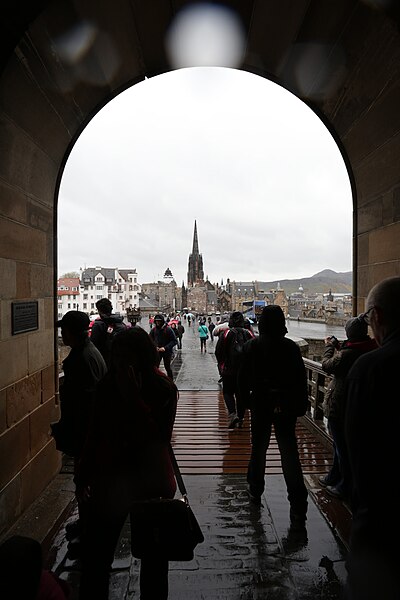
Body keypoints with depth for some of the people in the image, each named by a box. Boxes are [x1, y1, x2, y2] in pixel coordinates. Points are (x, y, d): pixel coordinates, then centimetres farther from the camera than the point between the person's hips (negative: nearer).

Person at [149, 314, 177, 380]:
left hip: (167, 351, -3)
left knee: (167, 367, 7)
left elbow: (174, 341, -12)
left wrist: (165, 348, -21)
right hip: (157, 351, 3)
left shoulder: (168, 329, -12)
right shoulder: (153, 330, -1)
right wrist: (154, 347, -9)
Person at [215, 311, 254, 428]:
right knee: (241, 394, 13)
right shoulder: (248, 334, 0)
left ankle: (232, 414, -11)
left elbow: (218, 352, -4)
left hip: (229, 369, -3)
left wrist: (221, 366, 13)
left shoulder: (226, 333, -8)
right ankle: (240, 419, 17)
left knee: (227, 392, 9)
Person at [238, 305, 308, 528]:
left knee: (259, 447, 18)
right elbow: (301, 378, -5)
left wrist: (246, 398, 9)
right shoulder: (291, 347, -9)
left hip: (260, 403, 1)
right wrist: (301, 405, 4)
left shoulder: (252, 346, -8)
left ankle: (256, 490, 34)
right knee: (290, 453, 4)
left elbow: (243, 377, -3)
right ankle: (298, 508, 5)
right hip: (286, 406, 0)